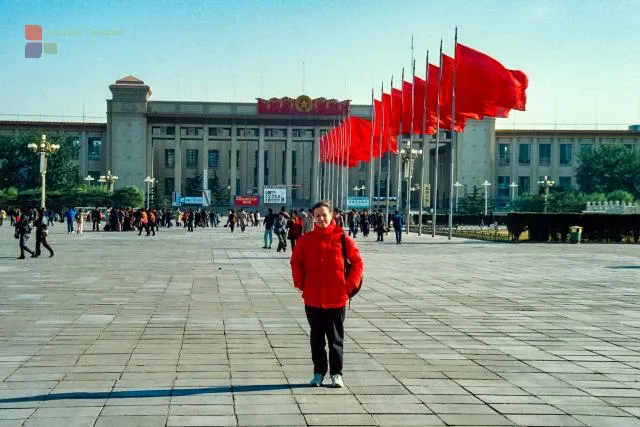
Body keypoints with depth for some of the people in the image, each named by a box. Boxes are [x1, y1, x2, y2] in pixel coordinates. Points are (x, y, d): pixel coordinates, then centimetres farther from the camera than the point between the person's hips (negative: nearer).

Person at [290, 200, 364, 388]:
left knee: (336, 338, 5)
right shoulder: (305, 240, 2)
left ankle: (336, 374, 13)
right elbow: (296, 262, 13)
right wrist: (300, 283, 4)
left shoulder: (343, 239, -4)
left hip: (337, 298, -2)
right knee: (316, 337, 10)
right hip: (312, 298, 2)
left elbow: (357, 262, 1)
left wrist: (350, 285, -5)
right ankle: (319, 373, 19)